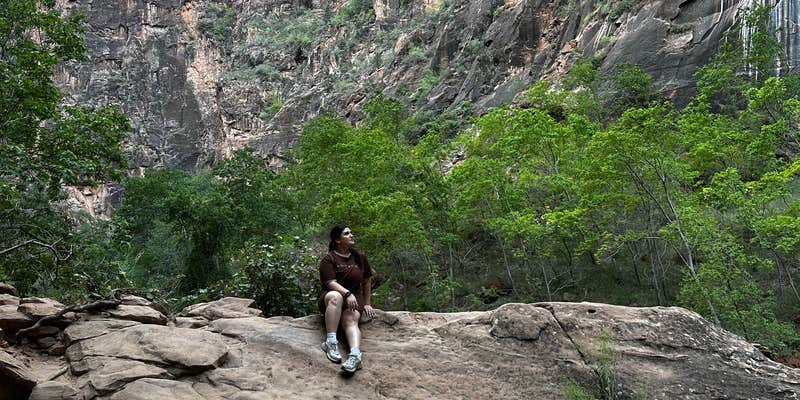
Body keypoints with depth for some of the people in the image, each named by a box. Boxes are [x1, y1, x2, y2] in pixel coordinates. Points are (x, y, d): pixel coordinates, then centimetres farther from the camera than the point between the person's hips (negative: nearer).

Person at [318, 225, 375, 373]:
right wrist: (347, 294, -32)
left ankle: (355, 355, -54)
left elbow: (367, 282, 20)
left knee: (351, 320, -30)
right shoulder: (328, 259, -3)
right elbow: (331, 283, -16)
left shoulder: (360, 258, 13)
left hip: (353, 298, 3)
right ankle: (331, 342, -43)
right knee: (335, 297, -39)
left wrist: (367, 304, 12)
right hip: (329, 297, -3)